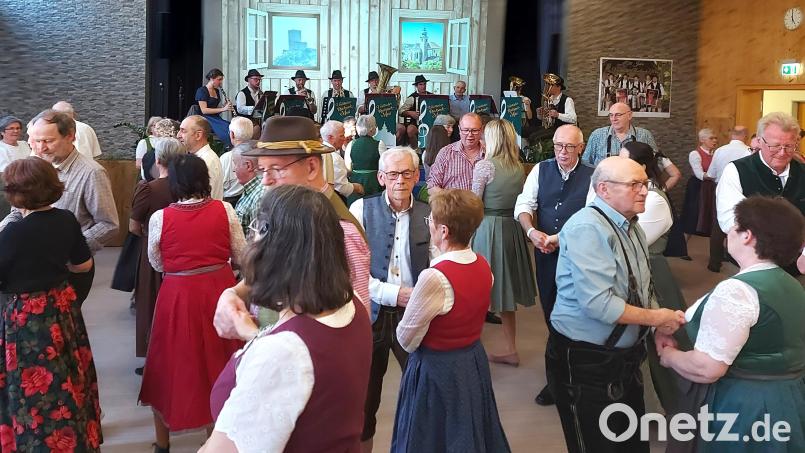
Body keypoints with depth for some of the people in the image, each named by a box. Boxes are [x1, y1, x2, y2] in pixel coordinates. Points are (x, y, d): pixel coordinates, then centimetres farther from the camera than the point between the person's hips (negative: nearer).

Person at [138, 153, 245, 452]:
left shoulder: (160, 218, -8)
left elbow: (156, 263, 5)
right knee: (220, 361, 18)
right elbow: (241, 257, 2)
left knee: (170, 364, 15)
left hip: (178, 296, -1)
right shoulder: (224, 210, -6)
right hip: (220, 289, 2)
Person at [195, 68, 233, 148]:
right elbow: (204, 110, -15)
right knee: (226, 128, -33)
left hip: (216, 118, 7)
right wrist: (223, 109, -19)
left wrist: (226, 106, 1)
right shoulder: (202, 91, -5)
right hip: (206, 119, -7)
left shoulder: (217, 91, 16)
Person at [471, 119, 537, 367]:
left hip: (487, 228, -6)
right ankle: (511, 350, 24)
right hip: (512, 228, 6)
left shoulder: (484, 165, -11)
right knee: (505, 290, 16)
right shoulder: (519, 168, 6)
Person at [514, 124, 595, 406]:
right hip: (545, 253, 4)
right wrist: (532, 231, -17)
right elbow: (524, 206, 1)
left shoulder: (591, 177, -7)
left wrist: (562, 238, -20)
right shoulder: (540, 170, 2)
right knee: (550, 311, 14)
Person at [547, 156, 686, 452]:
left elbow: (641, 292, 13)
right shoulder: (587, 229, -21)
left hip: (626, 357, 9)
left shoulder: (631, 228, 9)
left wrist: (665, 321, -7)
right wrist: (655, 318, -16)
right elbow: (599, 304, -28)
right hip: (586, 363, -9)